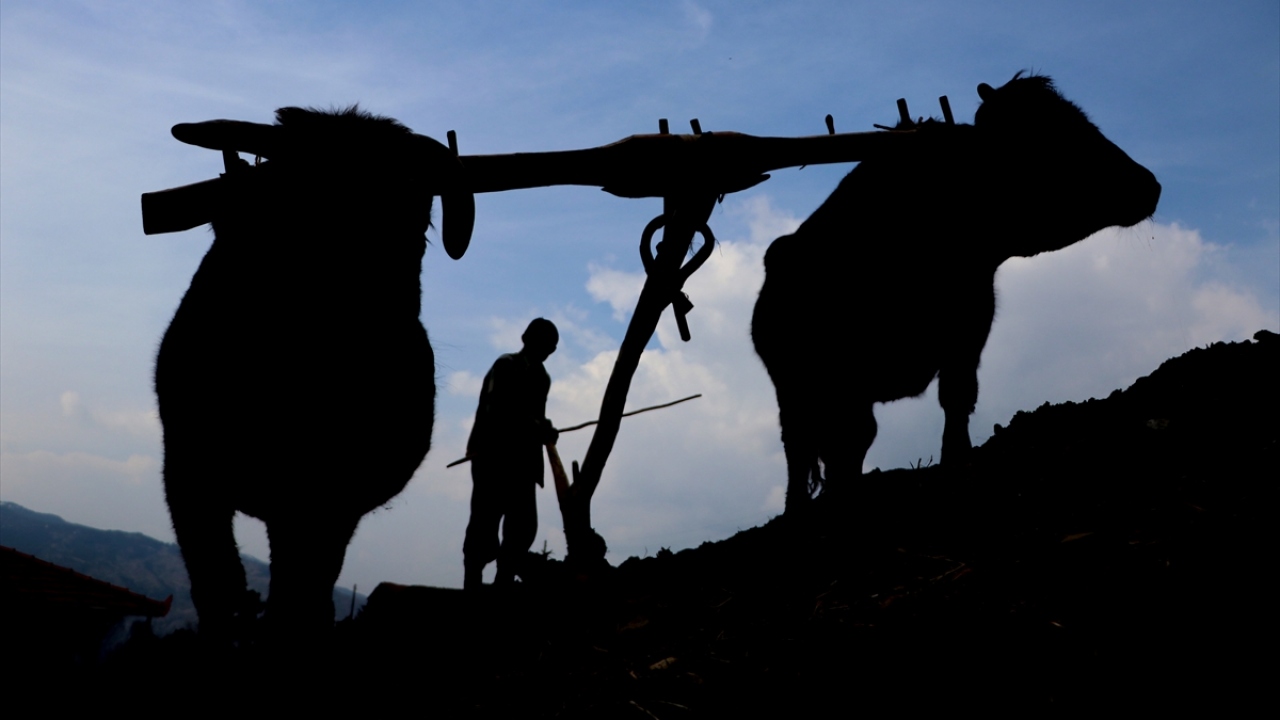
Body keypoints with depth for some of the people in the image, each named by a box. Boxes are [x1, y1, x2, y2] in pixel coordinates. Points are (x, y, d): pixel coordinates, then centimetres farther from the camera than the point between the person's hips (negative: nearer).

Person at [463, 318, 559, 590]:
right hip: (494, 456, -7)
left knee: (524, 526, -1)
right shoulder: (506, 366, -4)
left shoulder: (541, 377, 19)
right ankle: (472, 585, -1)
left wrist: (543, 430, -3)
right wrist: (538, 427, -21)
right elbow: (496, 410, -16)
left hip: (523, 460, 7)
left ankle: (503, 585, 4)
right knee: (485, 523, -6)